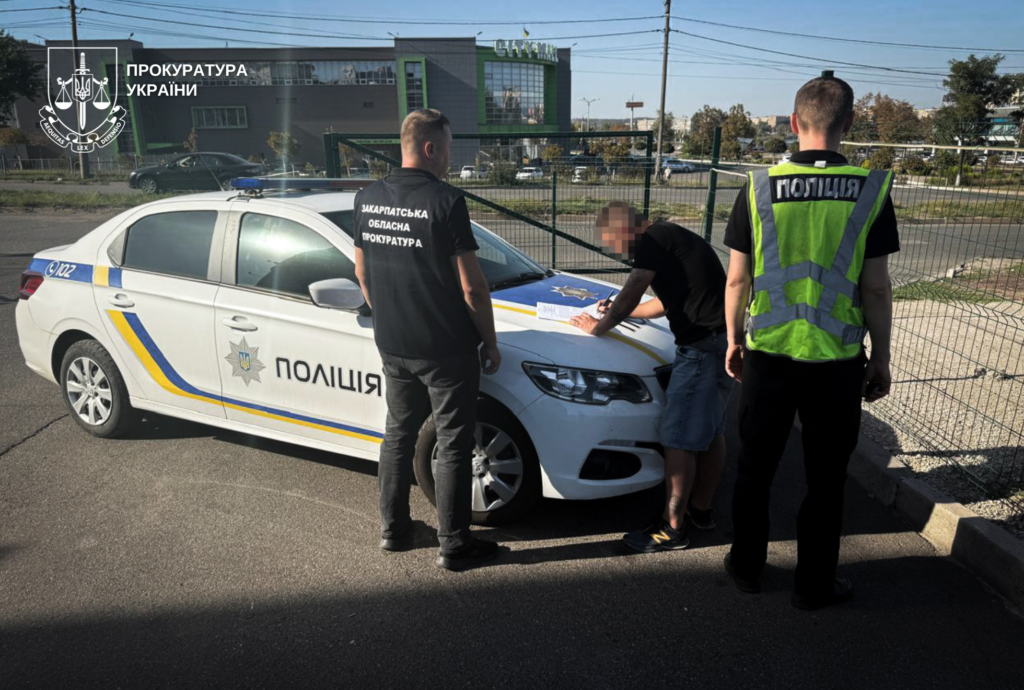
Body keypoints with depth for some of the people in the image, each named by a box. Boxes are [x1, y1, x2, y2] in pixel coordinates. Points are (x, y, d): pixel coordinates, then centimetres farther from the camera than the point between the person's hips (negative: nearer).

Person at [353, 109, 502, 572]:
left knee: (398, 433, 20)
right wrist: (490, 342, -4)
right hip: (447, 349, -6)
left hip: (392, 347, 6)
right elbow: (471, 285, -16)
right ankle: (454, 546, 16)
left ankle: (393, 530, 31)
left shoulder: (367, 199, 3)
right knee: (453, 445, 6)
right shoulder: (446, 202, -17)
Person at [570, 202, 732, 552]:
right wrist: (618, 311, 30)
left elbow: (630, 295, -10)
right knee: (709, 430, 19)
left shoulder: (654, 239, -10)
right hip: (721, 341, 11)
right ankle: (701, 508, 33)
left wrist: (598, 326, 5)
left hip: (702, 346, -11)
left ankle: (672, 528, 5)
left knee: (680, 439, -4)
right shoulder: (673, 237, 21)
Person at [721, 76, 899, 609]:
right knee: (825, 480, 13)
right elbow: (876, 287, -5)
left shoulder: (759, 187, -5)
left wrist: (734, 339, 13)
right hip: (837, 361, 0)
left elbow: (737, 279, -1)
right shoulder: (870, 190, -7)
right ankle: (814, 585, 27)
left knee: (755, 468, 17)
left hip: (768, 354, 1)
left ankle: (746, 568, 32)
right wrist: (881, 356, 6)